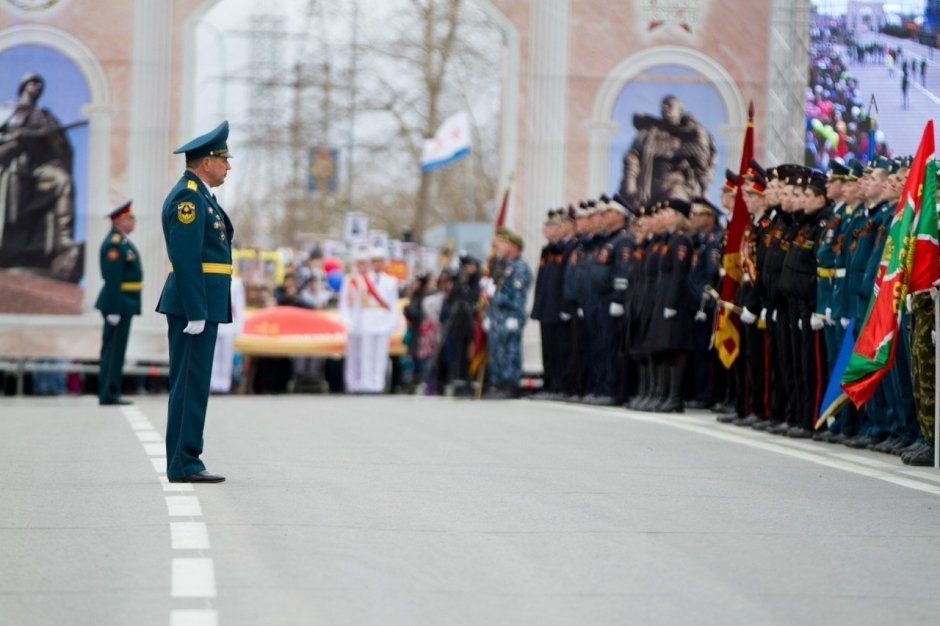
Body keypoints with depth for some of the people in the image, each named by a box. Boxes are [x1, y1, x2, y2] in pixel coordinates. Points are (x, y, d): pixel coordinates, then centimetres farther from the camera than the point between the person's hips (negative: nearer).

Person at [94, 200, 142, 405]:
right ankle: (108, 394, -6)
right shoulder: (114, 244, -16)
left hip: (124, 304, 10)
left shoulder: (122, 242, 17)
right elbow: (112, 280, -21)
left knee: (114, 350, 11)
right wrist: (113, 310, -23)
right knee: (113, 349, -8)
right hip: (118, 303, -10)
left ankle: (111, 393, 14)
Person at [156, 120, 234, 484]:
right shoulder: (187, 198, -14)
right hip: (194, 303, -10)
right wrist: (196, 314, -22)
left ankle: (184, 463, 13)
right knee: (190, 384, -8)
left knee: (190, 385, 10)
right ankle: (183, 465, -7)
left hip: (201, 303, 10)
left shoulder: (198, 196, 19)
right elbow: (186, 259, -20)